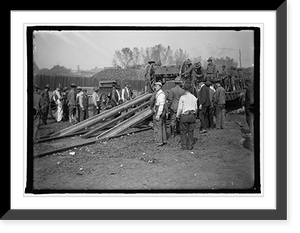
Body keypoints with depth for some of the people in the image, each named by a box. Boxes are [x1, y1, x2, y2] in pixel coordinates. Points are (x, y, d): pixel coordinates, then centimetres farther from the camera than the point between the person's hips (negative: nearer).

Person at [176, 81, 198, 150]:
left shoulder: (182, 97, -9)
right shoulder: (194, 97, 4)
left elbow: (180, 108, -7)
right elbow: (196, 108, 11)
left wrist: (177, 115, 5)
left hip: (184, 116, -4)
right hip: (192, 115, 4)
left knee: (183, 132, 4)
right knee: (191, 132, 9)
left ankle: (184, 146, 3)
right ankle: (190, 146, 11)